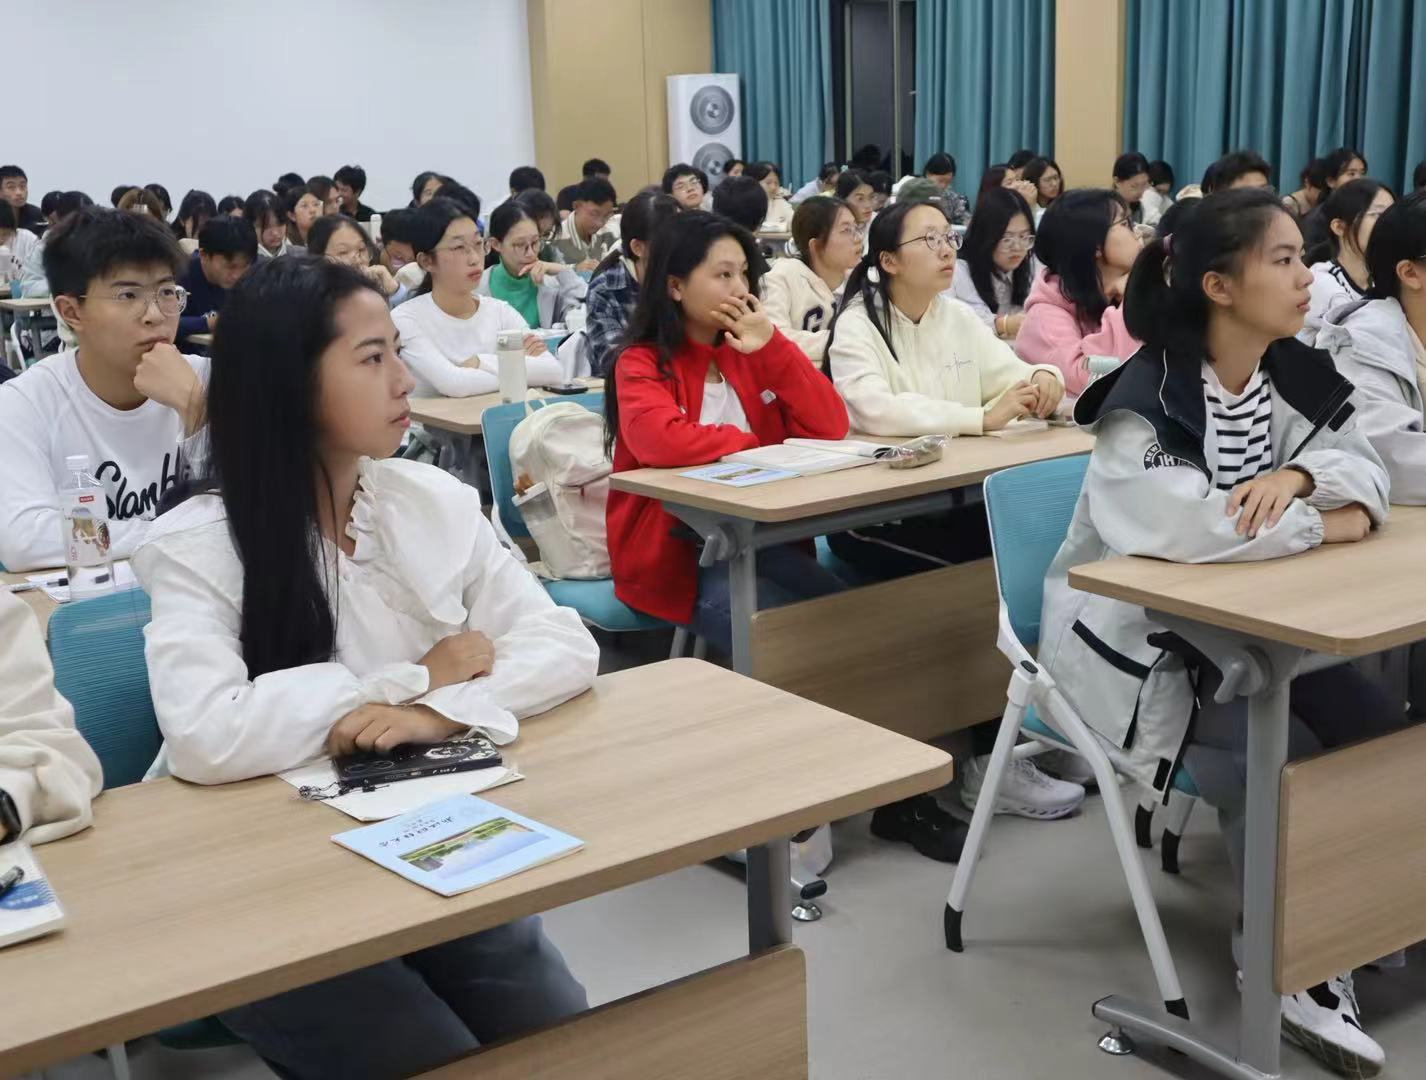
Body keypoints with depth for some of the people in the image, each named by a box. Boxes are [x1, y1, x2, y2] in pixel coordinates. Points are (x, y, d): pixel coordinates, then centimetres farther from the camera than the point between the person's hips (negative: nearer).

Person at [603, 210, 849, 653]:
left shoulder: (751, 352, 10)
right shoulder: (640, 365, -6)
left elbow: (830, 427, 1)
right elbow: (664, 443, -27)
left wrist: (773, 347, -10)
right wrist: (759, 445, -11)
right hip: (672, 549, -5)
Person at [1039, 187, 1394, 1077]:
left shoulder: (1297, 376, 3)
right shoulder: (1149, 397, -20)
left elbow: (1368, 472, 0)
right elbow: (1185, 527, -34)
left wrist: (1298, 476, -23)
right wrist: (1322, 522, -21)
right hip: (1135, 634, -7)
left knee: (1376, 735, -12)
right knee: (1286, 761, -22)